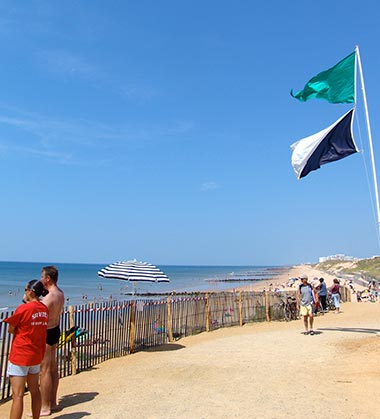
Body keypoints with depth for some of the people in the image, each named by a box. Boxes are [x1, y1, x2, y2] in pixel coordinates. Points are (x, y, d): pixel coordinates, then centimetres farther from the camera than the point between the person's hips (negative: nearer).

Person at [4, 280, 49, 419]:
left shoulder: (23, 308, -18)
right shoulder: (44, 309, 1)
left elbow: (11, 329, -7)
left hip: (20, 356, -7)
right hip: (36, 355, 7)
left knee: (17, 396, -3)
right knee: (35, 391, 17)